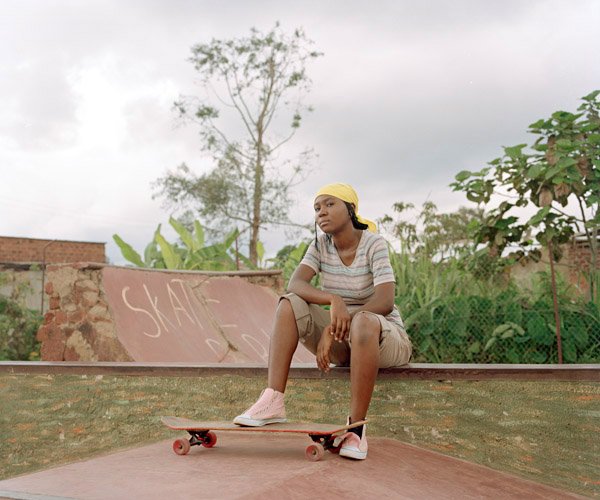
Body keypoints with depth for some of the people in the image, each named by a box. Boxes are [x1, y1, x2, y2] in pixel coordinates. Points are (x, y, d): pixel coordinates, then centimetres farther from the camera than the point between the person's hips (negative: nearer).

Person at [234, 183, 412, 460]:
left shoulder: (373, 243, -13)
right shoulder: (321, 245, 0)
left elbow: (385, 301, -25)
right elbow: (295, 284, -16)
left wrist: (333, 328, -29)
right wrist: (333, 299, -36)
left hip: (384, 336, -5)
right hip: (342, 341, 5)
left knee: (363, 323, -39)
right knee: (290, 304, -16)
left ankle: (356, 427, -29)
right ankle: (273, 400, -26)